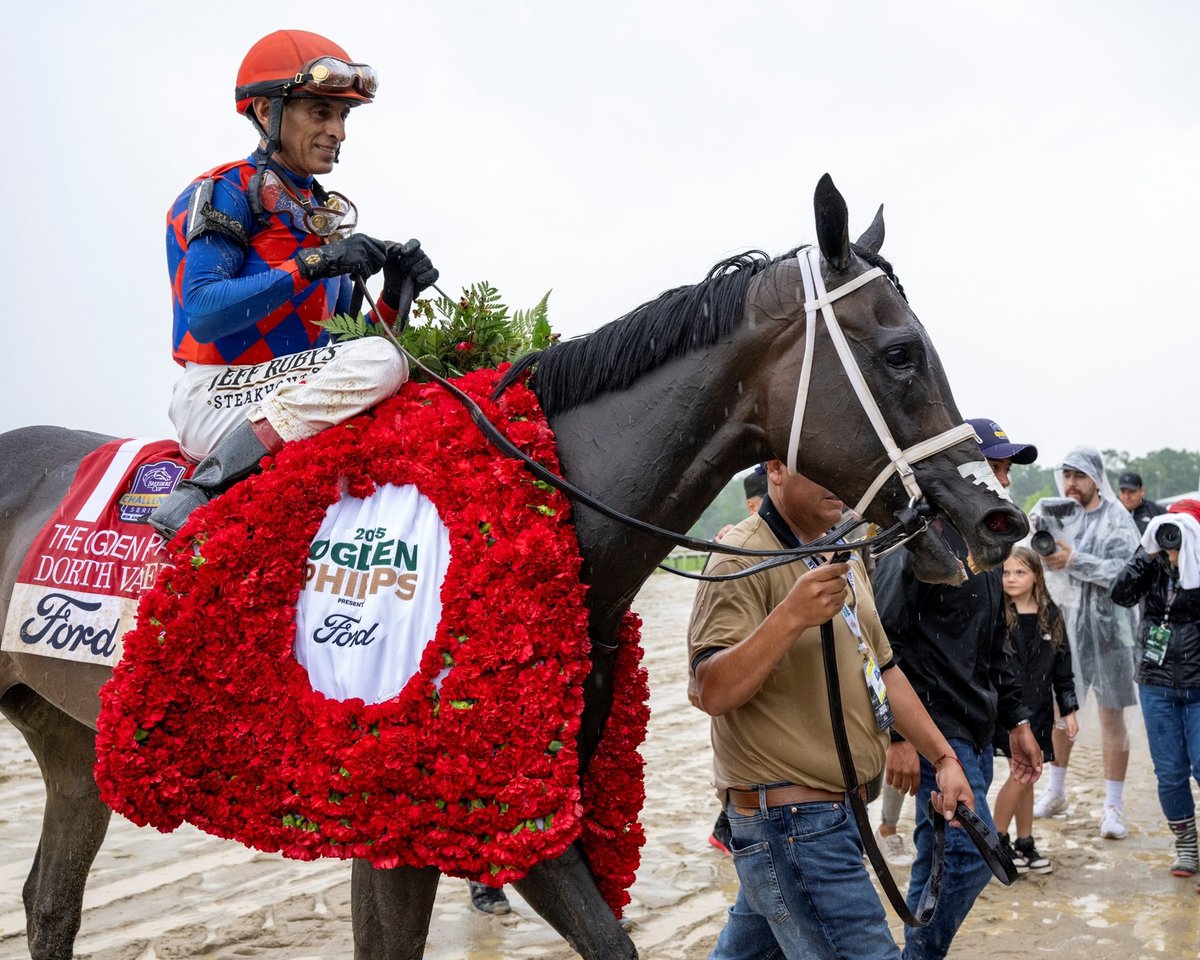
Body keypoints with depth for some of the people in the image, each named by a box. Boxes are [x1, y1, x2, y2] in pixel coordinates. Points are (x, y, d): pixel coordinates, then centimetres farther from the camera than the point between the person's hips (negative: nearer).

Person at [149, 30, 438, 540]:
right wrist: (311, 264, -23)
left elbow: (344, 339, 17)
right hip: (215, 396, -8)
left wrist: (393, 296, -2)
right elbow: (202, 314, -19)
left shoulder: (327, 212, 19)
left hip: (295, 392, 8)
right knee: (381, 362, -28)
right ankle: (197, 496, -28)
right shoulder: (224, 192, -3)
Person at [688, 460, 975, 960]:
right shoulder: (744, 560, -16)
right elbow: (713, 693, -27)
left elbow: (881, 668, 21)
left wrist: (943, 758, 15)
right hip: (788, 819, -9)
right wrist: (792, 616, -38)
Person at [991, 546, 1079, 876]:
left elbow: (1063, 666, 11)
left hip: (1038, 708, 4)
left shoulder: (1051, 616, 6)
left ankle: (1025, 844, 20)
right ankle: (997, 840, 7)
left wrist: (1069, 709, 10)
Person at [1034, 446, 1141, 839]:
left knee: (1111, 715, 1)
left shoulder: (1116, 519, -7)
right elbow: (1041, 569, 7)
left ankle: (1114, 807, 8)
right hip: (1064, 625, 4)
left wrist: (1074, 561, -25)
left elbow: (1125, 571, -19)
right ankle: (1055, 792, 30)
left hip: (1108, 627, -4)